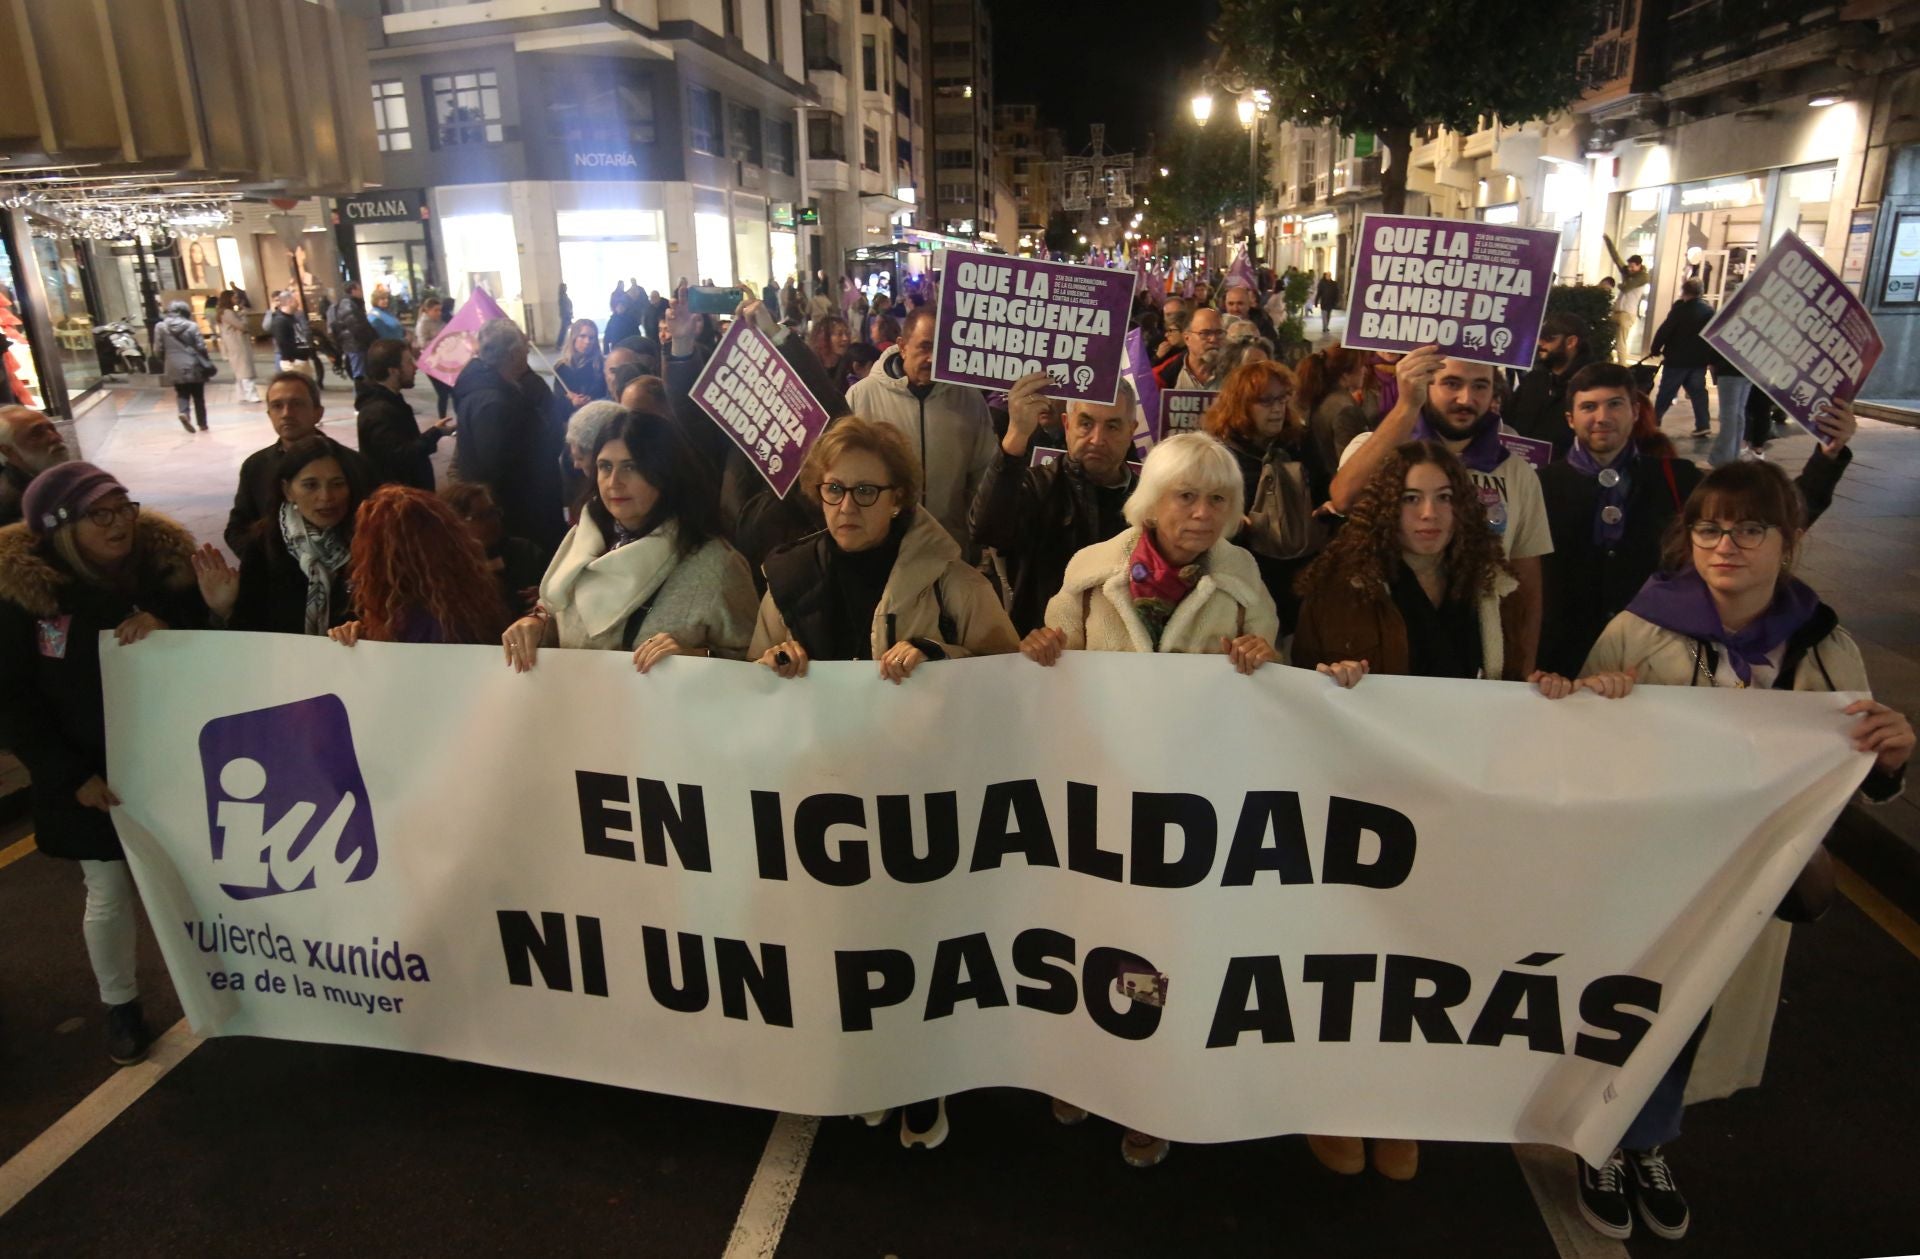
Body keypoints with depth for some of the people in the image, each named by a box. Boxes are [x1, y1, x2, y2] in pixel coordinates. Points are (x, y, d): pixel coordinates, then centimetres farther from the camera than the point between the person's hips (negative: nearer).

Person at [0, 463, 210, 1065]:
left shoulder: (168, 560, -7)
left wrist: (170, 626, -23)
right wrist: (69, 775, -12)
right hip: (92, 778, -2)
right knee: (111, 896, 9)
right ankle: (119, 1004, 32)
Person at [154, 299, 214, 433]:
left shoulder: (160, 327, 0)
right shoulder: (192, 326, -7)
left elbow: (160, 349, 3)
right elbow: (201, 347, -8)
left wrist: (163, 368, 13)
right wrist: (207, 366, 2)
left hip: (175, 368, 2)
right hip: (193, 366, -2)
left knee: (182, 393, 14)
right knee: (198, 396, 10)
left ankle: (183, 412, -14)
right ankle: (202, 424, 14)